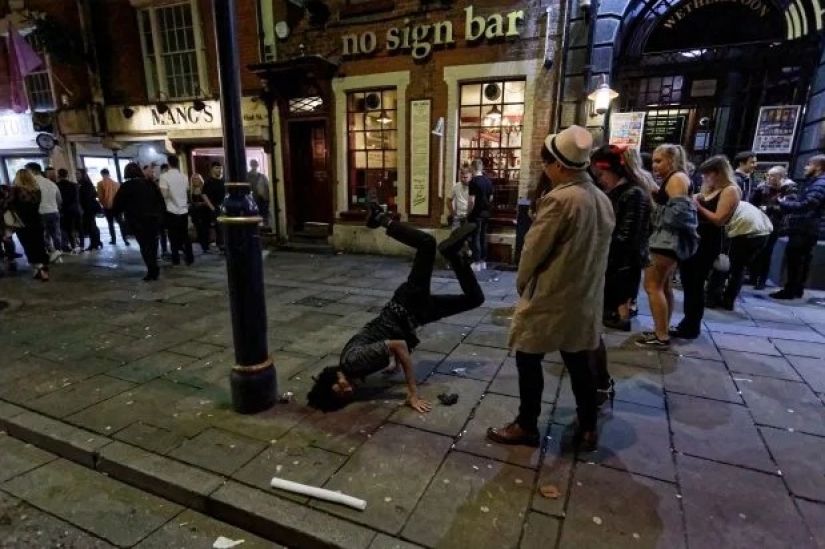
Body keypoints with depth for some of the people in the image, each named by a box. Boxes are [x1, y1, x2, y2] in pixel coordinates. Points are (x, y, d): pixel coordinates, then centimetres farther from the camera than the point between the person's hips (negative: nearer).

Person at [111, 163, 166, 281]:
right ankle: (154, 271, 12)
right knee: (152, 243, 13)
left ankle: (152, 271, -7)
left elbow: (117, 204, -2)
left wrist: (115, 213, 16)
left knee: (145, 246, 0)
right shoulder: (150, 183, 9)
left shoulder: (126, 186, -2)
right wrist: (160, 214, 17)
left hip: (138, 221, -4)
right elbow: (161, 200, 10)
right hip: (154, 219, 4)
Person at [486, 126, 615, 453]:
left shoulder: (559, 199, -21)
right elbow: (598, 249, 11)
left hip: (550, 297, -8)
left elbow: (533, 249, -14)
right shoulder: (603, 199, 4)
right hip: (584, 298, 8)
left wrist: (521, 283, 2)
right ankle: (588, 429, 29)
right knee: (580, 364, 17)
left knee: (528, 359, 8)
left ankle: (526, 427, 22)